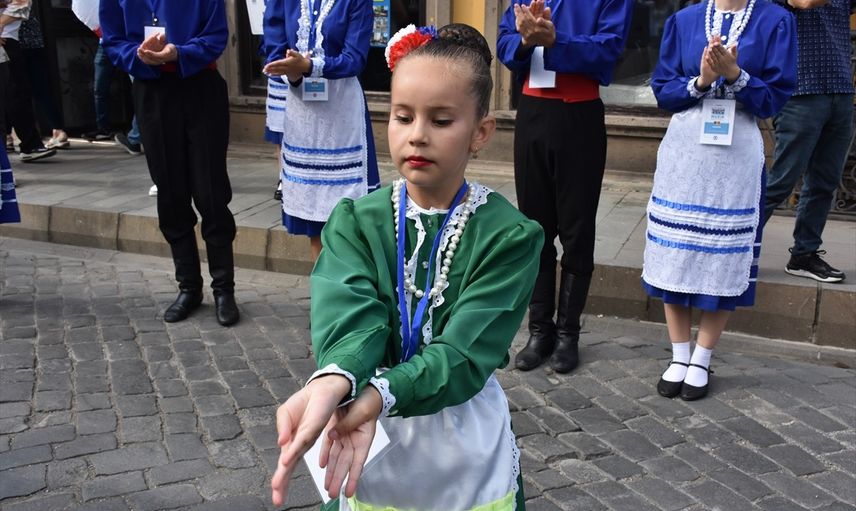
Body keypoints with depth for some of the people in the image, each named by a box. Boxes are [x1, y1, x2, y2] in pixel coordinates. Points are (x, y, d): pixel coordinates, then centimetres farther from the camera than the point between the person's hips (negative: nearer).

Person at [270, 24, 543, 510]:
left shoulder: (511, 234, -13)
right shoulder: (354, 220, -8)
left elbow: (466, 352, -23)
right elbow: (350, 319, -24)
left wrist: (377, 397, -40)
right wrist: (333, 381, -46)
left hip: (466, 449, -1)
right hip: (371, 439, 1)